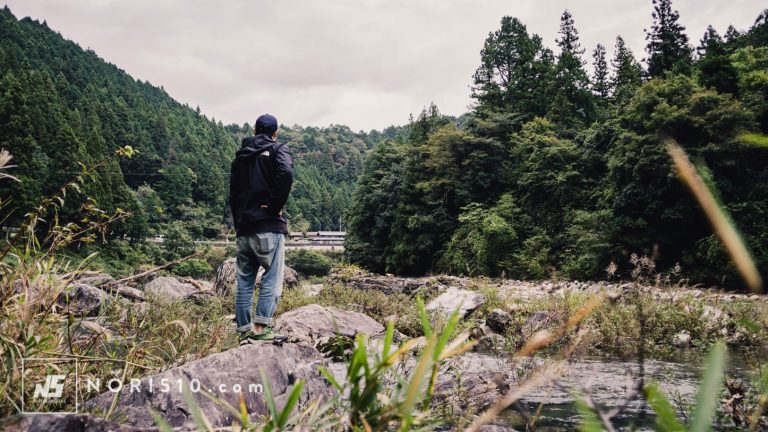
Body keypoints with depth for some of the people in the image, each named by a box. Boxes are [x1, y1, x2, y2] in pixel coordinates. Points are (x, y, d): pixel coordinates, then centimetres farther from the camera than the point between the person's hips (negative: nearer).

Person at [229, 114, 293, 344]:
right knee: (272, 279, -2)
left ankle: (244, 332, 11)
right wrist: (276, 206, -13)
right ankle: (261, 327, -10)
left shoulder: (241, 155, 18)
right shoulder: (278, 149, 1)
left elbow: (233, 192, 18)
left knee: (244, 281, 9)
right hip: (268, 225, -5)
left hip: (243, 226, 5)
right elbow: (286, 173, -21)